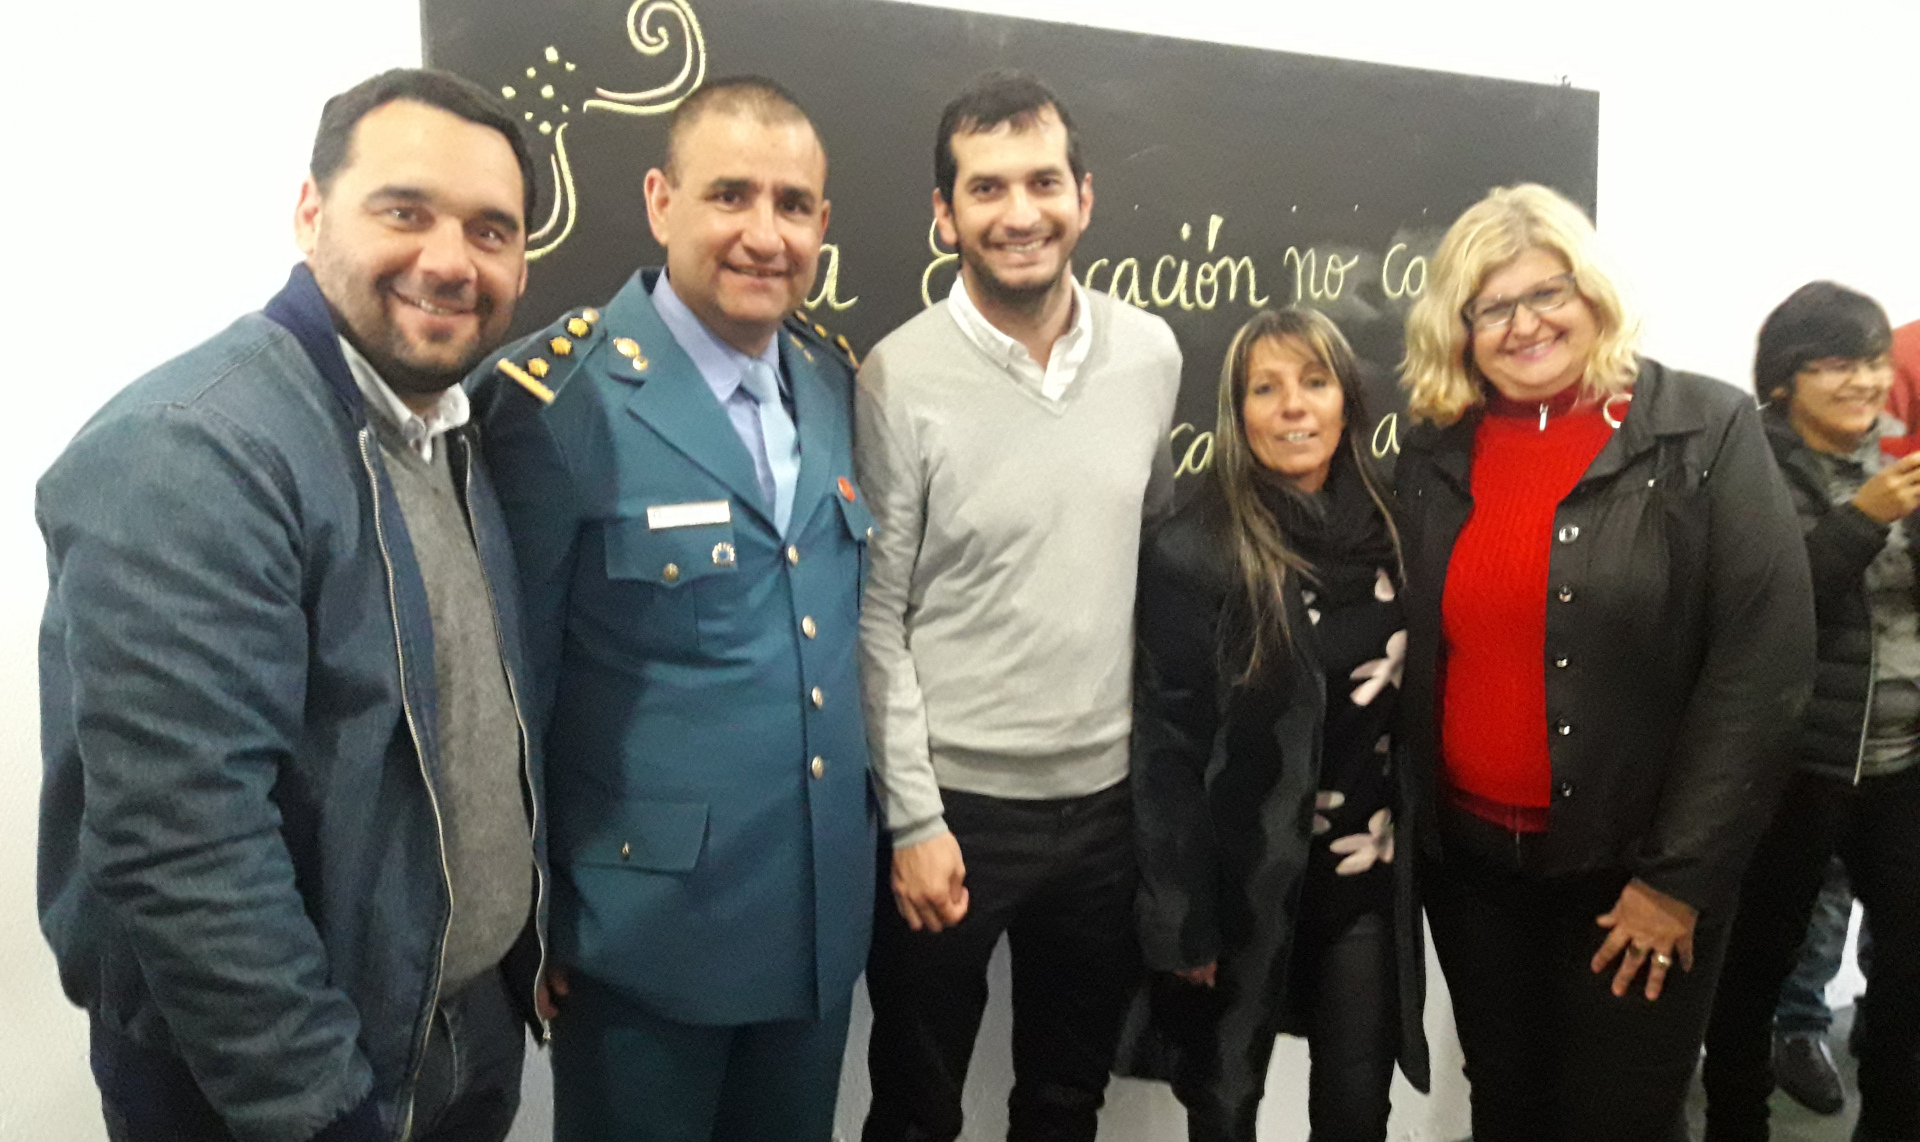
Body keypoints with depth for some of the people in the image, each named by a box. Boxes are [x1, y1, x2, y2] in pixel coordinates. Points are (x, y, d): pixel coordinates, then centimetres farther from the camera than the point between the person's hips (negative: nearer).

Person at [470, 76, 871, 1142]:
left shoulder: (835, 381, 3)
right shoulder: (558, 396, -17)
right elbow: (511, 677, -12)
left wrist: (882, 827, 12)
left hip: (824, 908, 6)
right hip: (645, 921, -5)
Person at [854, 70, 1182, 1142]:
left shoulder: (1152, 353, -1)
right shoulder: (900, 378, -13)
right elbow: (876, 619, -10)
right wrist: (915, 817, -11)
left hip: (1107, 792, 4)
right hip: (956, 799, -3)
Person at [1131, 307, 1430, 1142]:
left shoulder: (1388, 531, 1)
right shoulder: (1192, 552, -15)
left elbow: (1414, 703, 9)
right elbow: (1168, 749, -13)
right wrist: (1184, 924, -13)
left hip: (1372, 878, 4)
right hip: (1246, 883, -4)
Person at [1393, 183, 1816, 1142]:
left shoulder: (1709, 432, -9)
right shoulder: (1432, 454, 3)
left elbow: (1764, 662, -12)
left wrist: (1682, 875, -13)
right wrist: (1405, 816, 1)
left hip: (1635, 869, -3)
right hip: (1467, 861, 4)